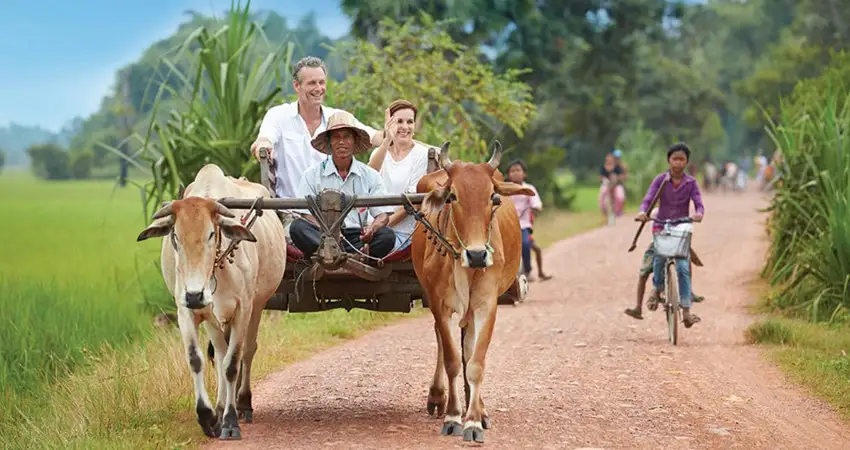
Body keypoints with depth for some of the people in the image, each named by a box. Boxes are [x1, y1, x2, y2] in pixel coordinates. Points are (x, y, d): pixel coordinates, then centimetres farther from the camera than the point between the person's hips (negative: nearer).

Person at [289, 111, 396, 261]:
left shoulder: (370, 175, 14)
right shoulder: (313, 174, 9)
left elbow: (383, 214, 7)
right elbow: (306, 214, 0)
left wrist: (371, 229, -18)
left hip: (356, 237, 1)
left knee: (387, 235, -27)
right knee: (298, 227, -31)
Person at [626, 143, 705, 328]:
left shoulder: (691, 183, 0)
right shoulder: (660, 180, -1)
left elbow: (699, 203, -10)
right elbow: (648, 199, -12)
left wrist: (699, 214, -35)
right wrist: (642, 212, -35)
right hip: (661, 227, 0)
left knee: (683, 268, -13)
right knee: (658, 256, -29)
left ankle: (686, 311, -13)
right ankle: (657, 289, -2)